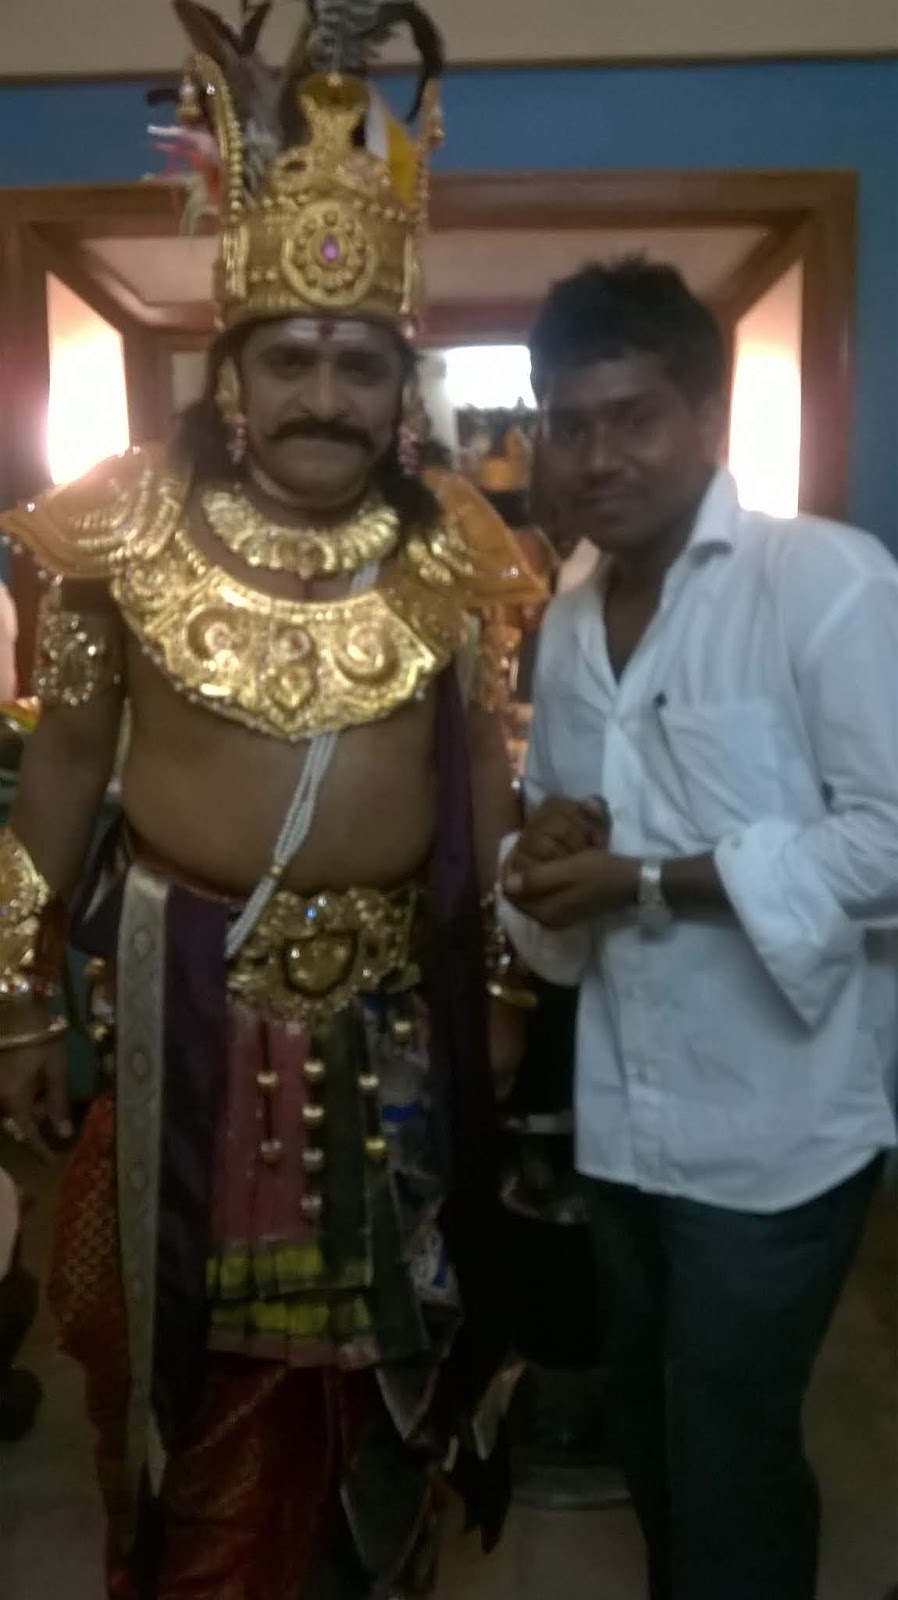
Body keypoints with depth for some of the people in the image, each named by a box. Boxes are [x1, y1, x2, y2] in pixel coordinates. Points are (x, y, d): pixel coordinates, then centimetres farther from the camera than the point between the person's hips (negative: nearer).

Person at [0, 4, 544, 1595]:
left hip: (395, 1004, 2)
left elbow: (487, 772, 5)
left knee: (373, 1338, 19)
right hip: (183, 993, -1)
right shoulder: (128, 526, -8)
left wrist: (504, 984, 6)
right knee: (190, 1344, 16)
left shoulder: (451, 548, -3)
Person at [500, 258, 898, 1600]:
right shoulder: (567, 624, 8)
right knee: (651, 1432, 23)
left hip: (774, 1125, -6)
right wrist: (544, 863, -8)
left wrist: (652, 880, -22)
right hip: (622, 1116, 7)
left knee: (729, 1453, 10)